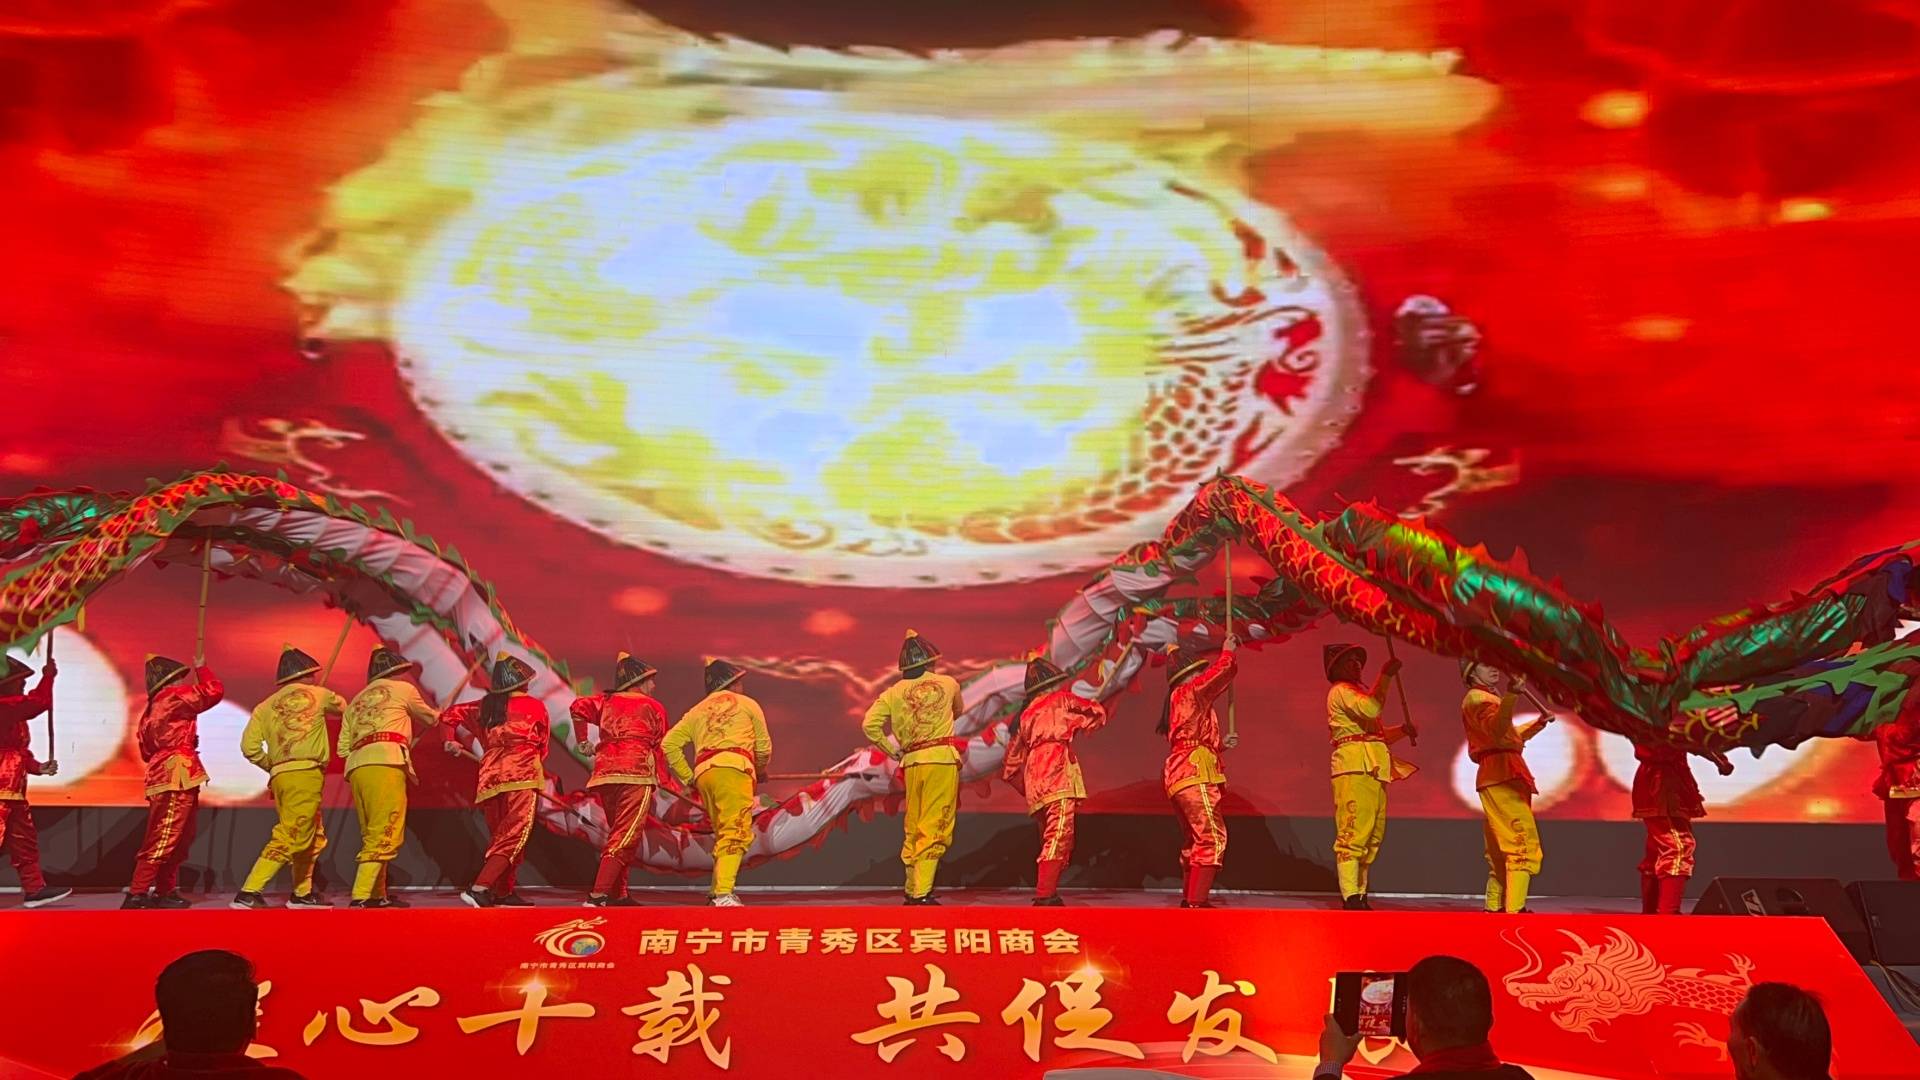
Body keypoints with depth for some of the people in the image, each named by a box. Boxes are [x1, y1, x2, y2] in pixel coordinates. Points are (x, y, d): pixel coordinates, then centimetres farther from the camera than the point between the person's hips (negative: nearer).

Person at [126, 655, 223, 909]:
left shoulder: (151, 711, 20)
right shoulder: (174, 697, -6)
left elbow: (146, 750, 20)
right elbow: (214, 691, -5)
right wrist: (202, 668, 10)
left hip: (163, 777, 10)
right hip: (176, 780, -10)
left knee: (179, 841, 14)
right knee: (163, 840, -10)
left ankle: (165, 892, 18)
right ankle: (137, 895, -11)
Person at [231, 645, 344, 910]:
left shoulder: (266, 706, 16)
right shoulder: (317, 694, 7)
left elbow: (249, 746, 5)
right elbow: (341, 705, 28)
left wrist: (272, 767, 18)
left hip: (280, 776, 7)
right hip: (307, 772, -6)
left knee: (314, 836, 18)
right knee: (288, 838, -10)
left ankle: (303, 894, 22)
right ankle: (248, 894, -17)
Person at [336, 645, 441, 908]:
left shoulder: (356, 701, 29)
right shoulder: (402, 689, 15)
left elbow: (342, 748, 19)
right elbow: (430, 718, 30)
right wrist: (439, 715, 53)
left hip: (356, 767, 7)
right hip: (386, 763, -7)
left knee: (373, 836, 12)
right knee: (385, 836, -11)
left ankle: (378, 896, 15)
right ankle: (360, 897, -20)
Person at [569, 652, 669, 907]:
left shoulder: (606, 701, 20)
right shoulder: (654, 707, 12)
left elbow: (578, 707, 2)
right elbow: (659, 749, 10)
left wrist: (582, 741, 10)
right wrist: (656, 786, 17)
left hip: (604, 774, 5)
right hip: (636, 774, -5)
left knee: (619, 835, 18)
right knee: (624, 839, -9)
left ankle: (618, 895, 18)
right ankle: (597, 895, -20)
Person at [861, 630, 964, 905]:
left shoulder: (894, 692, 9)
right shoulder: (948, 683, 9)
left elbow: (870, 724, -2)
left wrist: (894, 751, 8)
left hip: (911, 762, 3)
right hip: (942, 759, -3)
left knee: (913, 828, 15)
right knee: (935, 828, -6)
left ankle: (911, 890, 21)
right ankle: (922, 892, -14)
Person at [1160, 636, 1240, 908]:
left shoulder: (1181, 700, 25)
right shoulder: (1190, 691, -3)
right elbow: (1224, 670, -6)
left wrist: (1220, 745, 24)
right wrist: (1228, 652, 13)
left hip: (1178, 777, 11)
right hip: (1195, 774, -11)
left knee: (1197, 840, 17)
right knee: (1212, 838, -15)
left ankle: (1189, 899, 20)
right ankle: (1197, 902, -22)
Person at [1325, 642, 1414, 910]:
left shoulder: (1355, 693, 30)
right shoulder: (1341, 691, 0)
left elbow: (1376, 734, 31)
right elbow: (1371, 708, -19)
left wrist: (1401, 731, 15)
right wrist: (1385, 675, -15)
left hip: (1373, 773, 10)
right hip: (1355, 769, -10)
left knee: (1373, 837, 8)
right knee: (1354, 833, -15)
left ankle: (1358, 895, 11)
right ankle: (1351, 897, -19)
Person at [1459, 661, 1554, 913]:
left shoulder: (1488, 698, 26)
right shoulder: (1477, 698, -5)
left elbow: (1510, 735, 34)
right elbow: (1497, 730, -26)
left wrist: (1539, 723, 23)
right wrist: (1511, 695, -38)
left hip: (1503, 778, 10)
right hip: (1501, 776, -10)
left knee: (1502, 849, 11)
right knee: (1524, 845, -17)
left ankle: (1494, 908, 12)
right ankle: (1515, 909, -24)